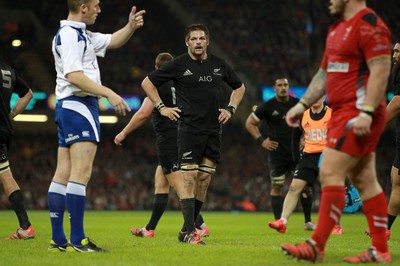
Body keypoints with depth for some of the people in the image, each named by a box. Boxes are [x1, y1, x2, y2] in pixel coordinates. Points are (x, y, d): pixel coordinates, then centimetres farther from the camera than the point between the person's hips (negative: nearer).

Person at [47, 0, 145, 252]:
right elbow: (73, 75, -21)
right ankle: (78, 240, -15)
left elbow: (113, 41, 30)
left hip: (67, 108, 11)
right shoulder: (69, 34, -12)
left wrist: (131, 26, 11)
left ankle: (58, 240, 8)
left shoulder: (82, 34, 19)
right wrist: (109, 94, -22)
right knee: (81, 173, -13)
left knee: (63, 174, 7)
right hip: (79, 106, -11)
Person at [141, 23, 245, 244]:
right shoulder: (178, 65, -1)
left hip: (213, 131, 5)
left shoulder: (219, 65, 10)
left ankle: (186, 230, 12)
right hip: (189, 129, -5)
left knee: (204, 179, 3)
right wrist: (161, 107, -1)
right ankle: (190, 232, -13)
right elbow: (147, 82, 5)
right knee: (189, 177, -12)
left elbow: (239, 86, 26)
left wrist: (231, 109, 13)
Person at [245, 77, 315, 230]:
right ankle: (278, 222, 4)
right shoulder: (268, 107, -3)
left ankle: (308, 221, 9)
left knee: (305, 185, -2)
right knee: (277, 187, -2)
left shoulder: (297, 104, 3)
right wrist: (261, 140, -3)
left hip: (296, 152, 2)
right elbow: (250, 123, 5)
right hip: (277, 153, -2)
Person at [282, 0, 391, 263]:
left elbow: (380, 71, -20)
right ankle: (381, 250, 9)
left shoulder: (370, 25, -13)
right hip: (343, 113, 10)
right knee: (365, 180, 7)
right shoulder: (337, 29, 18)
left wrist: (366, 112, -26)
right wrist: (302, 105, 22)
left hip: (358, 114, -10)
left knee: (330, 172, -11)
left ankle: (317, 246, -8)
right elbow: (324, 73, 25)